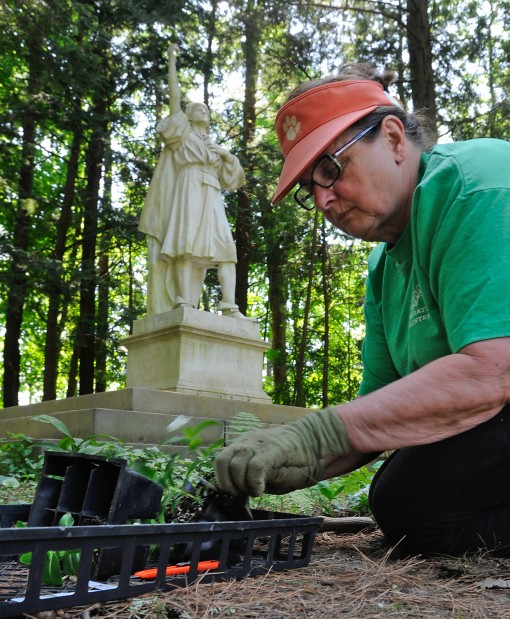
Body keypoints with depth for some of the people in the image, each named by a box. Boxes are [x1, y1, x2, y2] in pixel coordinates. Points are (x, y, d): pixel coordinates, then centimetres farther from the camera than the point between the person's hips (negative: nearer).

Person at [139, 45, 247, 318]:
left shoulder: (214, 147, 33)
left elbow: (232, 176, 25)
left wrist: (228, 155, 9)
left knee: (224, 247, -13)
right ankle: (184, 304, -29)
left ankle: (229, 306, -23)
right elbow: (175, 96, 12)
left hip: (211, 197, 5)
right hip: (189, 190, -4)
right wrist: (172, 61, 10)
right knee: (187, 243, -21)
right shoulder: (183, 131, 22)